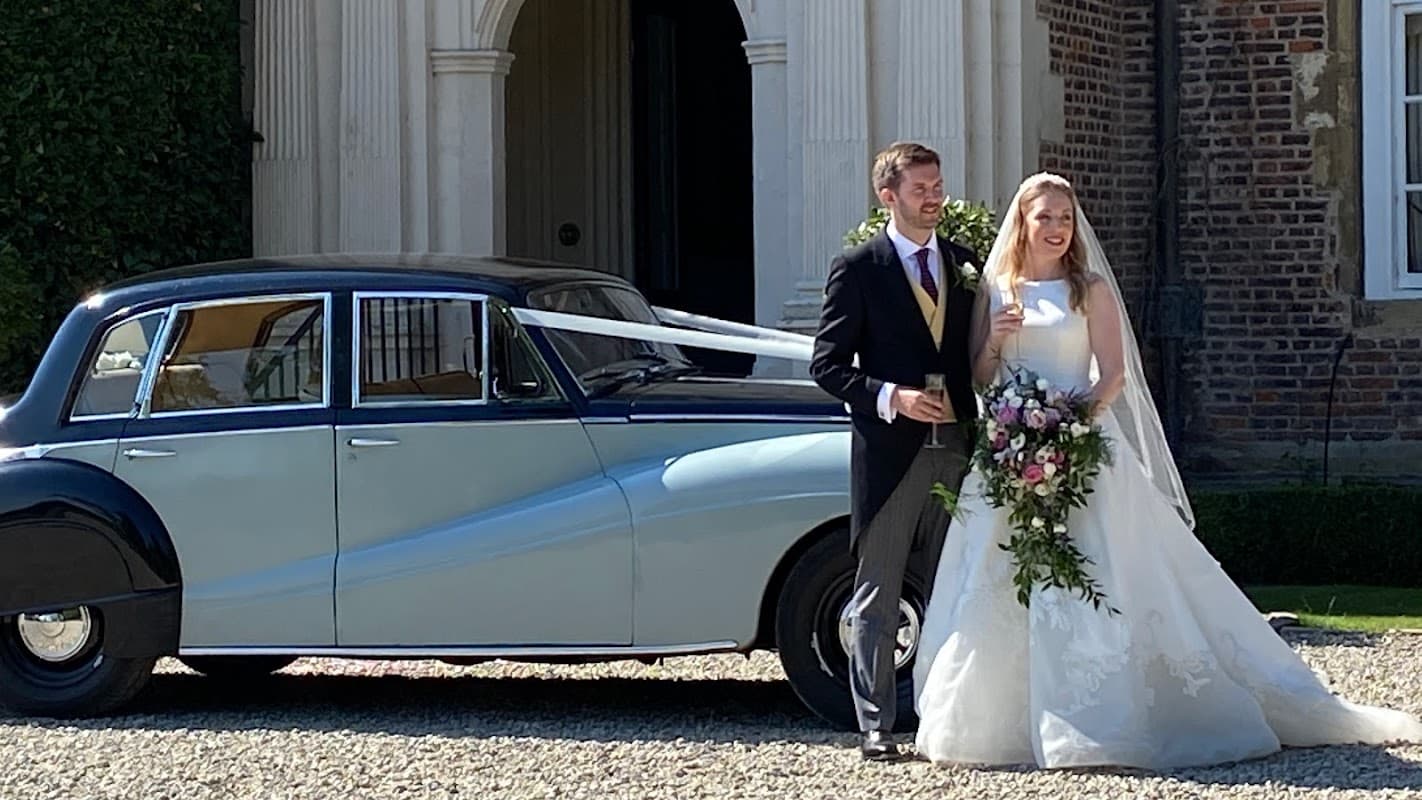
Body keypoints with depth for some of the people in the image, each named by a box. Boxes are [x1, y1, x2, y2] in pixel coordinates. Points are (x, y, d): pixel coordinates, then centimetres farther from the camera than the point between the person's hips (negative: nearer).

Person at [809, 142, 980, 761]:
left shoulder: (964, 264, 12)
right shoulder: (858, 269, -1)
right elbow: (827, 365, -3)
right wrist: (889, 397, -17)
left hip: (957, 448, 4)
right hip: (888, 451, -4)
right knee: (877, 596, 0)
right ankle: (876, 725, 3)